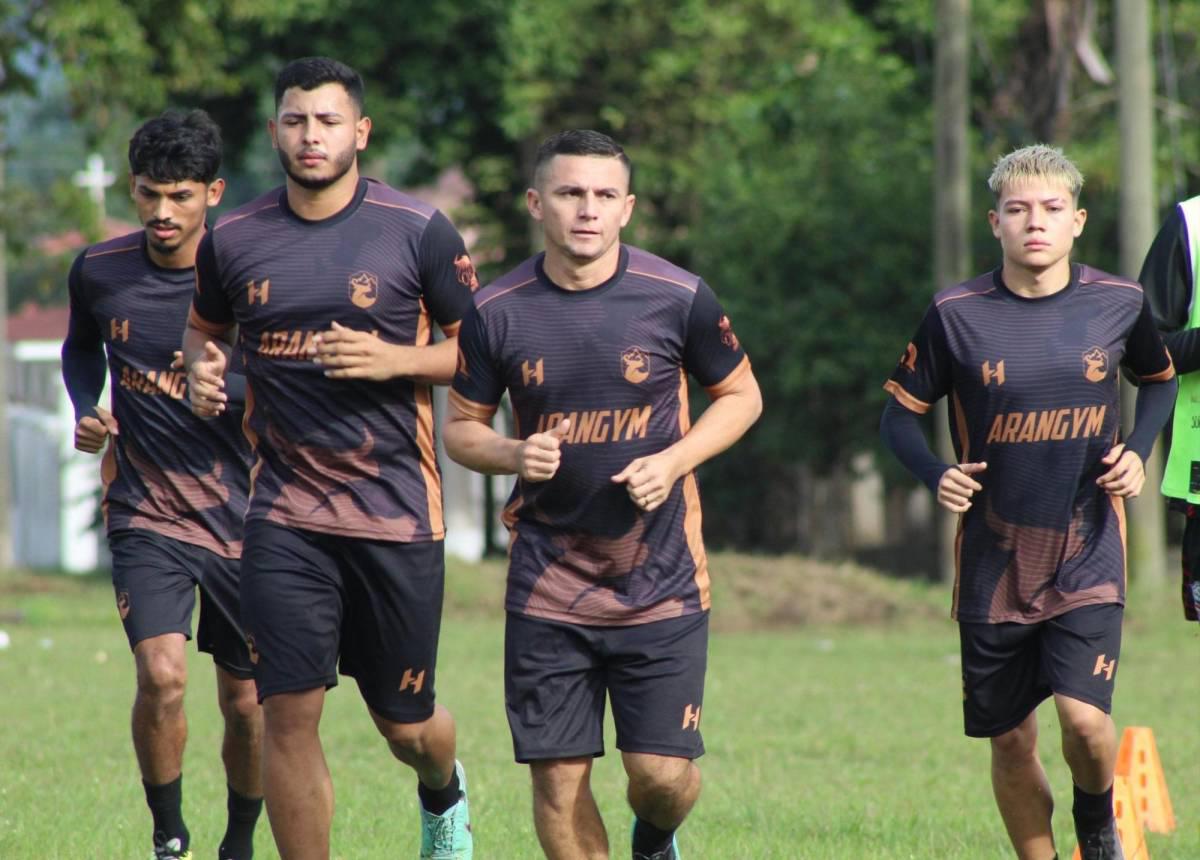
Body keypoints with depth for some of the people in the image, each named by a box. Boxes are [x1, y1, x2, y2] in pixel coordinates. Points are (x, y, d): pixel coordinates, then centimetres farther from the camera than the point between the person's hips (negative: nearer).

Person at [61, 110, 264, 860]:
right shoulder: (99, 272, -2)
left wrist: (225, 386, -21)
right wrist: (87, 413, 2)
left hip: (241, 514, 0)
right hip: (147, 512, 0)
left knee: (246, 702, 7)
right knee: (162, 674, -20)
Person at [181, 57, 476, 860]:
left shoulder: (419, 232, -4)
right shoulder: (233, 241, 4)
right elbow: (206, 326, 23)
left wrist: (394, 360, -15)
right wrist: (203, 368, 0)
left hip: (397, 512, -2)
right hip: (286, 513, 2)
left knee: (407, 725, 8)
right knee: (288, 714, -8)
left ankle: (445, 794, 45)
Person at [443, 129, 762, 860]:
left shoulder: (678, 298, -6)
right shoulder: (497, 313, -3)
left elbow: (741, 395, 8)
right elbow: (461, 426, 9)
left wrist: (672, 462, -9)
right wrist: (512, 454, -14)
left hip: (661, 580, -1)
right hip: (549, 585, 1)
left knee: (663, 773, -6)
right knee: (558, 775, -1)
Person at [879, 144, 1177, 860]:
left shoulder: (1119, 303, -2)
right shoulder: (957, 315, -6)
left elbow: (1160, 378, 18)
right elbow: (901, 412, 4)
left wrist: (1138, 452, 0)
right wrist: (938, 476, -16)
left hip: (1088, 556, -1)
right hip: (995, 561, 1)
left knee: (1084, 716, -17)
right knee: (1011, 741, 7)